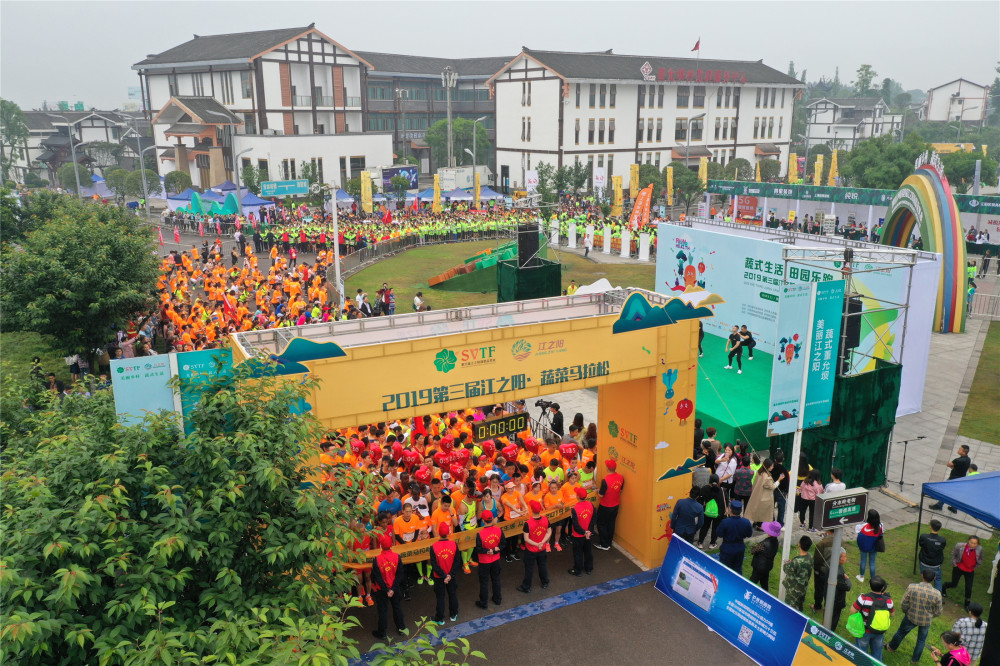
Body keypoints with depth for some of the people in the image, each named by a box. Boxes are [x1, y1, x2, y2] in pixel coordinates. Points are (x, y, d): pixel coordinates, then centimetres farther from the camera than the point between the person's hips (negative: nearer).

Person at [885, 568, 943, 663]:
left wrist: (906, 611, 7)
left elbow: (903, 603, -15)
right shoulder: (937, 594, -24)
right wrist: (930, 616, 12)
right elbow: (938, 612, -10)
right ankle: (915, 659, 43)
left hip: (911, 617, 0)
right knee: (921, 639, 25)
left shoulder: (911, 587, -26)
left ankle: (892, 647, 49)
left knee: (901, 632, 26)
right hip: (926, 621, 0)